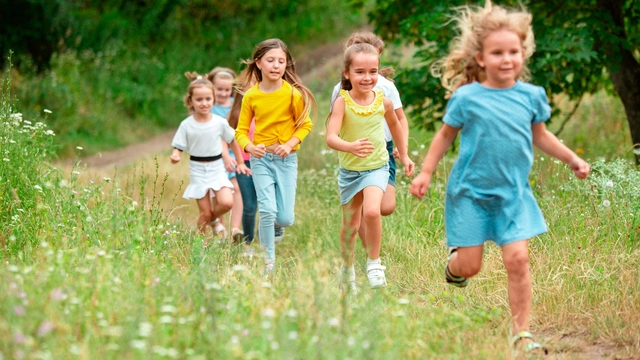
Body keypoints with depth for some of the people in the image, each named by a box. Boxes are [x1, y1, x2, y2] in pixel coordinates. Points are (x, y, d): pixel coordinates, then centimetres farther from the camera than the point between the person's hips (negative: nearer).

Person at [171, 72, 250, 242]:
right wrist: (175, 156, -27)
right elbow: (178, 147, -4)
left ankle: (214, 220, 13)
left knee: (227, 202, -19)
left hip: (217, 168, 1)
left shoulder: (220, 122, -4)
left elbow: (232, 141, 10)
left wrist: (240, 163, 14)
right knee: (205, 213, -1)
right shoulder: (186, 125, -7)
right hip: (198, 170, -1)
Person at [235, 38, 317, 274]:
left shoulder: (292, 93, -9)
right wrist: (250, 147, -20)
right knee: (267, 211, -14)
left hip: (286, 159, 0)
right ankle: (268, 262, 2)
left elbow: (305, 124, 0)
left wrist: (289, 144, -15)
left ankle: (271, 228, 35)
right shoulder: (251, 96, -5)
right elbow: (241, 130, 1)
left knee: (285, 219, -2)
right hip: (261, 158, 0)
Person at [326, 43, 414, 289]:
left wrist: (404, 156, 20)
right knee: (350, 225, 13)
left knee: (372, 212, -25)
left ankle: (374, 263, -5)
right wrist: (350, 147, -48)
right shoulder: (343, 102, -17)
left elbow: (394, 124, 14)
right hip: (349, 170, 0)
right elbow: (331, 137, -28)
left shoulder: (383, 102, -8)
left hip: (376, 168, 0)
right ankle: (347, 269, 36)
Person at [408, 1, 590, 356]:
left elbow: (540, 135, 16)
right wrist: (425, 172, 3)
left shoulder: (531, 96, -1)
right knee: (470, 266, -1)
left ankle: (522, 332, 0)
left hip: (512, 193, 2)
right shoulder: (467, 98, -10)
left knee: (517, 258, -10)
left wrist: (572, 159, 14)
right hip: (470, 193, -2)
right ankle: (454, 262, 39)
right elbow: (445, 135, 4)